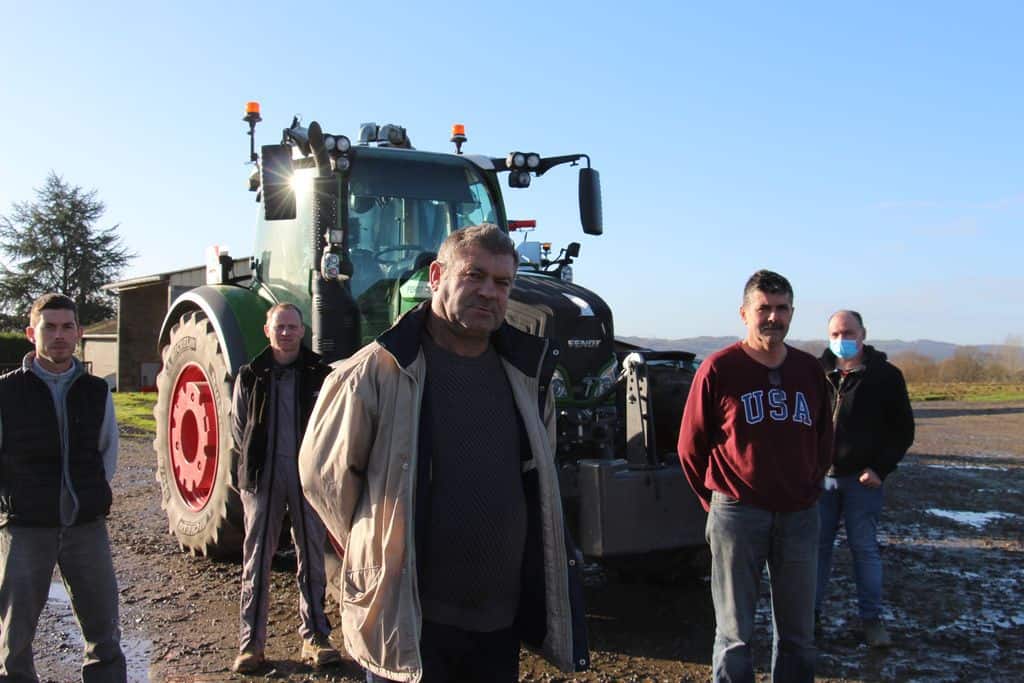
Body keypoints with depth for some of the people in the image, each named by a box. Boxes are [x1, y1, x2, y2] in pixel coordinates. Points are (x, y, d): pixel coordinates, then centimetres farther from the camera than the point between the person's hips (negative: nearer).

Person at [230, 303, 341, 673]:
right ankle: (251, 643, 13)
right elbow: (238, 426, 10)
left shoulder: (320, 374, 2)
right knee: (256, 559, 4)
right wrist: (251, 463, 2)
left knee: (312, 557, 7)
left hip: (308, 474, 0)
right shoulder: (250, 376, 5)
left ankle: (314, 637, 17)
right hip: (262, 476, 1)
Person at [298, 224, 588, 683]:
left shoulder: (527, 372, 4)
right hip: (407, 618, -5)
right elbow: (324, 473, -3)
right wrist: (377, 548, 4)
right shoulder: (377, 371, -12)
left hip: (502, 618, 5)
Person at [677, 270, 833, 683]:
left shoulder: (809, 370, 6)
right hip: (738, 515, -4)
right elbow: (690, 446, -1)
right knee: (734, 634, 6)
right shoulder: (719, 369, -8)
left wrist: (808, 490, 10)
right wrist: (716, 500, 3)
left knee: (798, 633, 15)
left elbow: (823, 440, 18)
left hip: (800, 516, 4)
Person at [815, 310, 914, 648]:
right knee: (817, 545, 9)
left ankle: (871, 617, 16)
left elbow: (903, 430, 2)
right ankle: (810, 609, 21)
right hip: (821, 477, 2)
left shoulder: (886, 376, -1)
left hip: (862, 480, -2)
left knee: (865, 549, 5)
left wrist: (880, 468, -7)